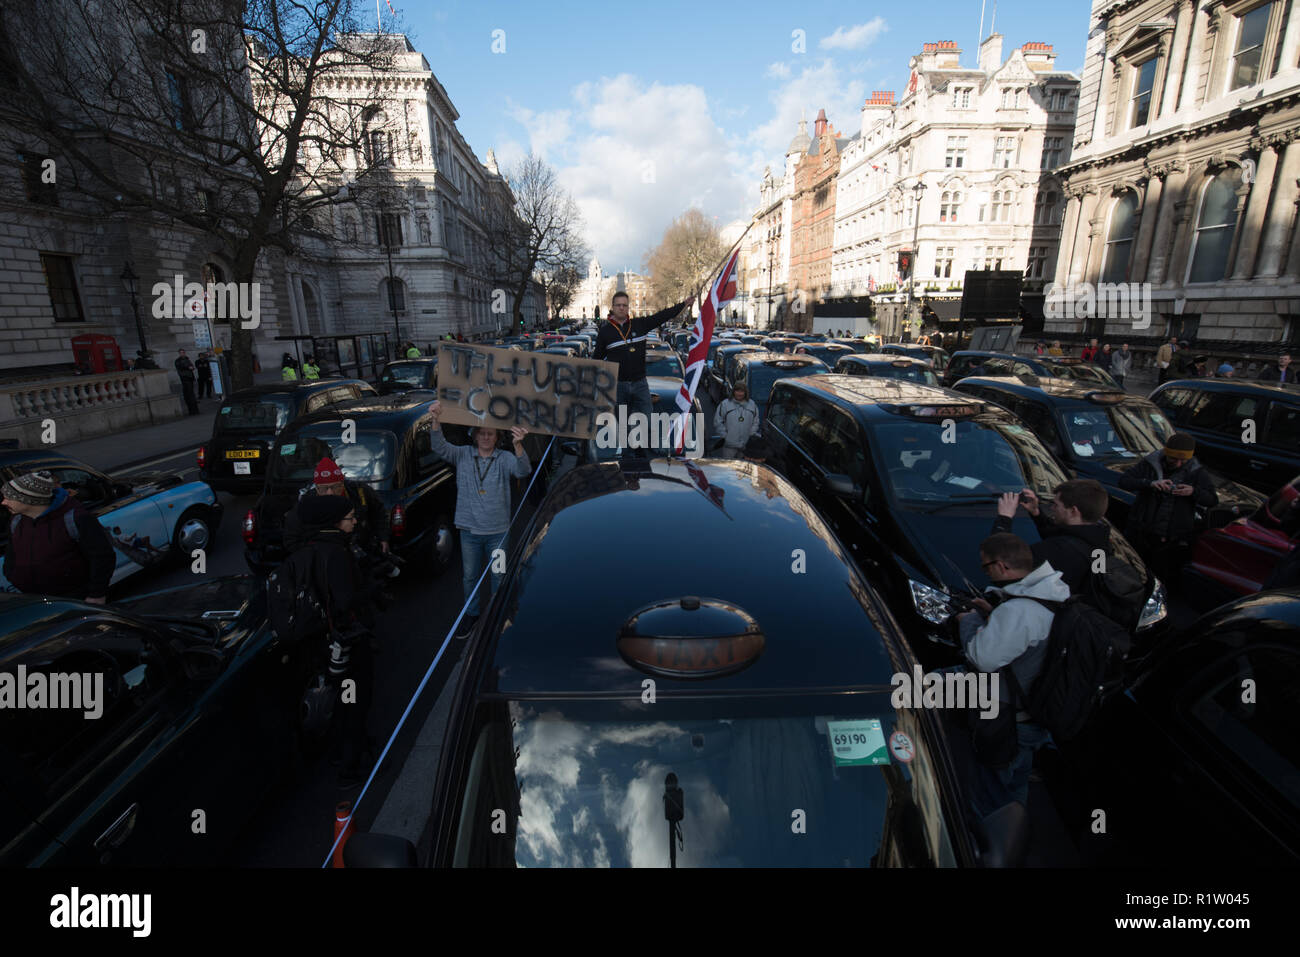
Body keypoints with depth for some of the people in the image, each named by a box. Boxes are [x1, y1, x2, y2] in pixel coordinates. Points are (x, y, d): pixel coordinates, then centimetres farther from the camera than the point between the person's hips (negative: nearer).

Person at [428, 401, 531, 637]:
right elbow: (439, 447, -14)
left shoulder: (504, 458, -6)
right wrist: (436, 419, -33)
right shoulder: (463, 455, -1)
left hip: (498, 531, -1)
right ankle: (472, 613, 35)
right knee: (469, 576, 15)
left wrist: (518, 445, -44)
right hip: (470, 530, 2)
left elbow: (523, 471, -24)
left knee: (499, 576, 11)